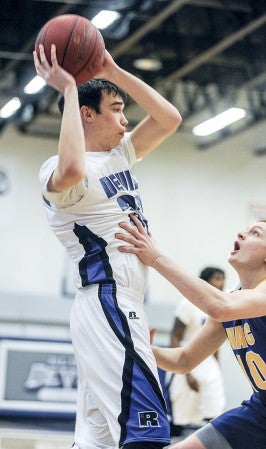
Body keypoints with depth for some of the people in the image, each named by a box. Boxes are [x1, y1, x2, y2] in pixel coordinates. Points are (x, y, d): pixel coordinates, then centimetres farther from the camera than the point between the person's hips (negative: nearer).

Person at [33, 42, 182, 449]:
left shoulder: (120, 155, 19)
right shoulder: (57, 170, -9)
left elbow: (170, 119, 17)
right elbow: (71, 171, -33)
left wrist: (114, 72, 9)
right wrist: (69, 90, -23)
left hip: (119, 307, 10)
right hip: (108, 304, -10)